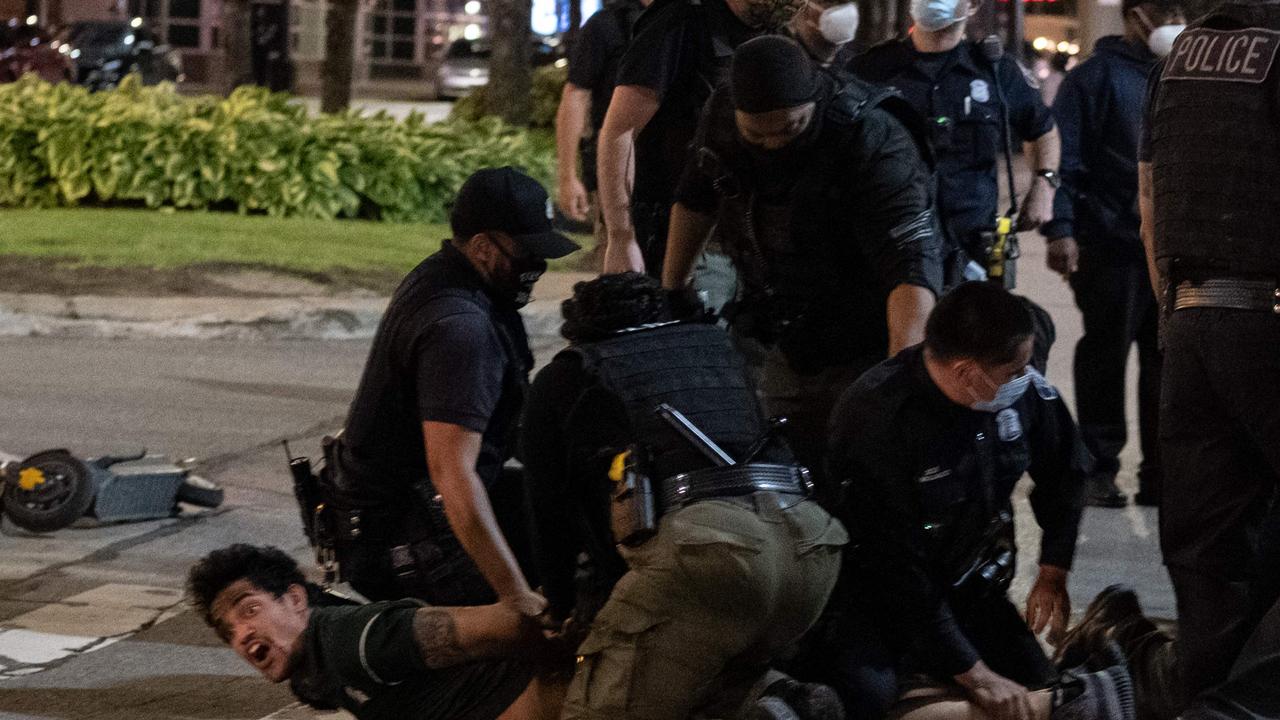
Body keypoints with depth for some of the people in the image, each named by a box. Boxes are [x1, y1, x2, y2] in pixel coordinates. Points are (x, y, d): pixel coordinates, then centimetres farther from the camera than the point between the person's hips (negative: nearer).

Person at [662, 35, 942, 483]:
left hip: (864, 357, -5)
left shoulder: (873, 146, -28)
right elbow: (698, 195, 13)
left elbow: (911, 265, -39)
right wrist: (670, 291, 20)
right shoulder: (721, 119, -10)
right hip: (785, 353, 6)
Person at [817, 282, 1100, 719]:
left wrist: (1053, 575, 5)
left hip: (969, 590, 7)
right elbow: (898, 571, -26)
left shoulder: (1026, 390, -11)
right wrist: (974, 674, -26)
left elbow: (1064, 471, 12)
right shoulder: (878, 419, -28)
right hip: (873, 597, -6)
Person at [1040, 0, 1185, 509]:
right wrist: (1059, 229, -15)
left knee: (1166, 360, 7)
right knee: (1105, 357, 3)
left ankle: (1161, 472, 13)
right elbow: (1062, 157, -8)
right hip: (1112, 247, -5)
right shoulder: (1098, 76, -4)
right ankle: (1099, 467, 13)